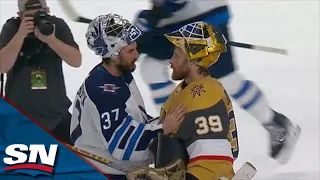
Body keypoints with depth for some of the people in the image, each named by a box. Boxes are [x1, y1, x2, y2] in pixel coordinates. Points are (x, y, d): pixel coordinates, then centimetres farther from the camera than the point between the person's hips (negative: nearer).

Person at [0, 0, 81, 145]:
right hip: (20, 115, -1)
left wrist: (50, 39, -29)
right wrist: (21, 34, -28)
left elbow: (76, 61, -15)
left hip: (57, 114, 1)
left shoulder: (57, 25, -6)